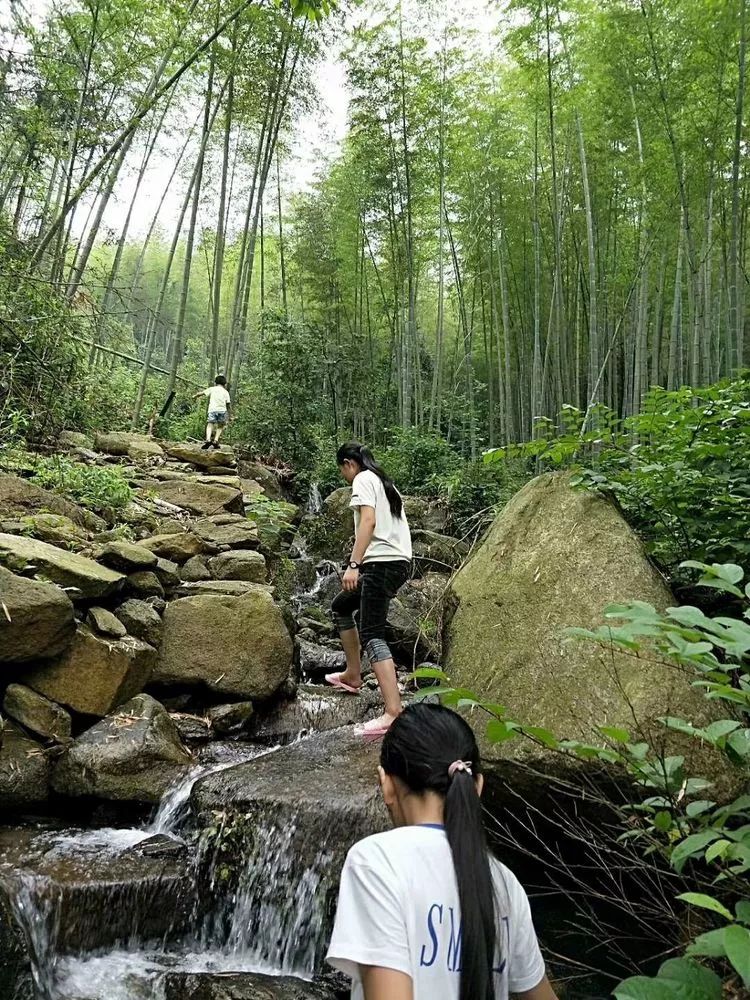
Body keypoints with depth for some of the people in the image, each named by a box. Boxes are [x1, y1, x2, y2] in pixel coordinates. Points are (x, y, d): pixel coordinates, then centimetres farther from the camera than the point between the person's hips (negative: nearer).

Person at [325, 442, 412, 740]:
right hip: (399, 562, 10)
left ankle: (393, 711, -25)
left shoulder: (363, 480, -1)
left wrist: (354, 564, -21)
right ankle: (352, 675, 31)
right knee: (340, 606, 24)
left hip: (381, 563, -10)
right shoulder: (386, 483, 26)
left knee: (372, 635, -15)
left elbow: (368, 520, -16)